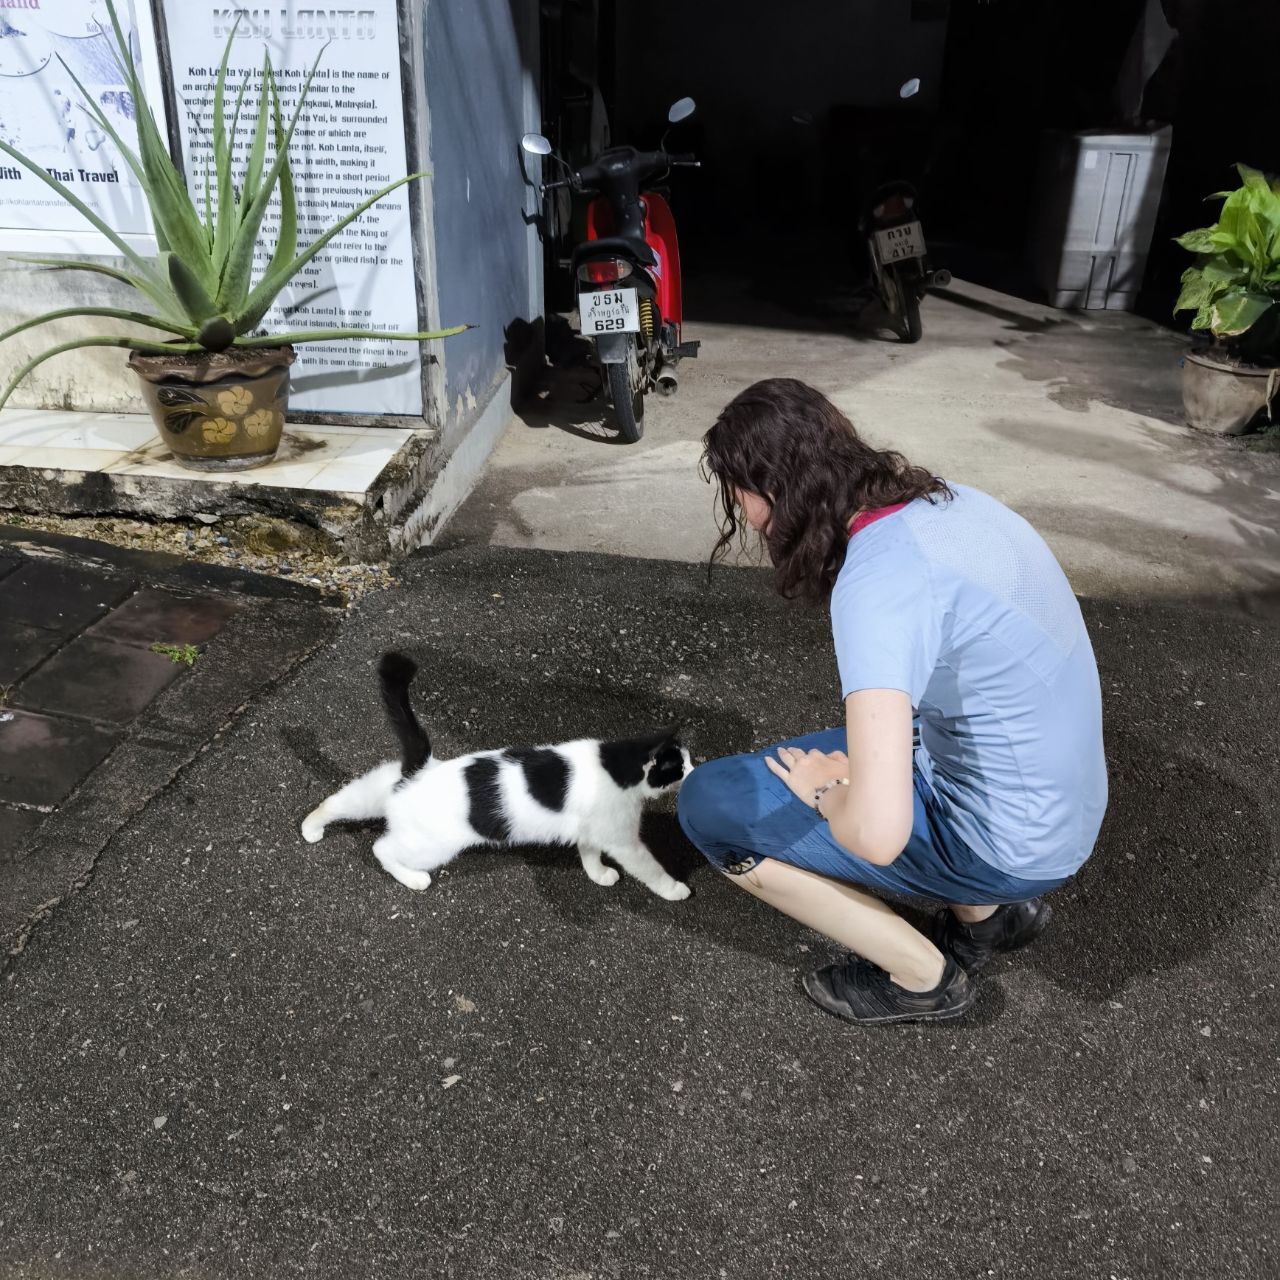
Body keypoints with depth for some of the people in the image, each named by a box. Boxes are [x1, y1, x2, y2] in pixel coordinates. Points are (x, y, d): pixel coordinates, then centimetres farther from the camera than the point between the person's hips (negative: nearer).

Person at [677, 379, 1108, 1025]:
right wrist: (857, 768, 6)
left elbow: (877, 833, -36)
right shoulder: (945, 499, -1)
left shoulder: (877, 583, -29)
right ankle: (990, 908, 19)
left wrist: (825, 791, -13)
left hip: (1006, 844, -8)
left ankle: (922, 976, 5)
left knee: (710, 804, -7)